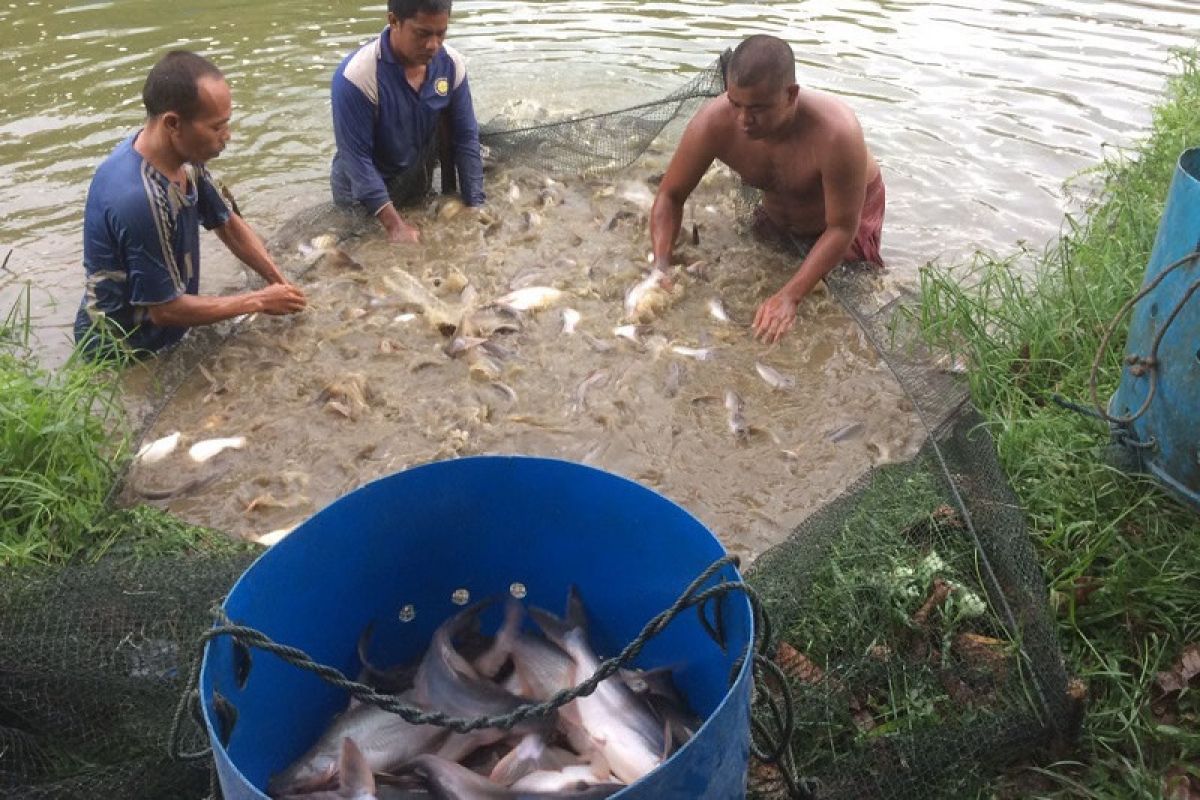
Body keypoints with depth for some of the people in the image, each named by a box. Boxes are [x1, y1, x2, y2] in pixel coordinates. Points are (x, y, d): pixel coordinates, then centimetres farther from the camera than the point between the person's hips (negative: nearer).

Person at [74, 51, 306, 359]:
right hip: (122, 356, -7)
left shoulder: (185, 157, -11)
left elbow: (227, 224, 6)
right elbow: (165, 309, -25)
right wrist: (260, 301, -17)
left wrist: (280, 284, -5)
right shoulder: (137, 199, -35)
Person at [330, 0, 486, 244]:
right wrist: (394, 225, -34)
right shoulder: (358, 76, -30)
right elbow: (356, 157, -29)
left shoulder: (452, 64, -15)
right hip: (363, 197, -4)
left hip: (418, 183, 4)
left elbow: (466, 138, -10)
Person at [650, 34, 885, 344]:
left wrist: (789, 296, -43)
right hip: (777, 214, 4)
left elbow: (842, 229, -34)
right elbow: (670, 196, -20)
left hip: (848, 210, -3)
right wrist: (660, 267, -35)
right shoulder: (714, 123, -34)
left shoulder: (836, 133, -44)